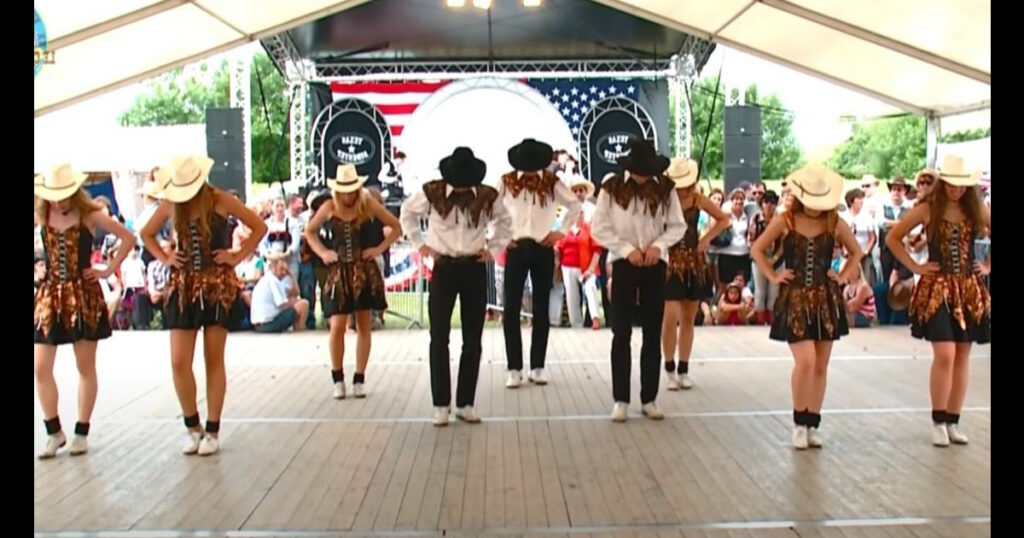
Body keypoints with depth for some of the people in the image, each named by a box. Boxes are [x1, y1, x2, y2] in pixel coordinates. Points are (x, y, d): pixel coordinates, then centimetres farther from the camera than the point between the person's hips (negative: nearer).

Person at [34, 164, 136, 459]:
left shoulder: (89, 216, -5)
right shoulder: (41, 215, 0)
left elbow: (128, 238, -2)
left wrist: (109, 269, -6)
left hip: (84, 294, -2)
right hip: (50, 294, 2)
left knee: (85, 367, 4)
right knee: (41, 368, 0)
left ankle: (81, 432, 16)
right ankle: (54, 432, 15)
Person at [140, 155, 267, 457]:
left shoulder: (221, 200, -7)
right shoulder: (169, 204, 2)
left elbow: (259, 227, 0)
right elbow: (146, 234, 18)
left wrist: (237, 257, -6)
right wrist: (164, 258, 4)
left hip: (217, 285, -3)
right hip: (183, 286, 3)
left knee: (214, 361, 4)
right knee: (179, 362, -3)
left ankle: (212, 431, 12)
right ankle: (192, 427, 15)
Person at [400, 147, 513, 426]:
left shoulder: (487, 196, -2)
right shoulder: (432, 192, -6)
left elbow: (505, 221, 16)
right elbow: (407, 212, 11)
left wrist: (494, 248, 6)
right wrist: (420, 244, 5)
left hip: (475, 269, 2)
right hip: (444, 268, -1)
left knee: (473, 340, 5)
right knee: (439, 338, -1)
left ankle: (466, 403, 15)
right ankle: (441, 405, 8)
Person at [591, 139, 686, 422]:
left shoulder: (665, 189, -1)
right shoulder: (611, 188, -7)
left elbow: (678, 226, 4)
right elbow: (599, 229, -6)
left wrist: (658, 245, -13)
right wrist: (627, 249, -15)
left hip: (655, 264, 2)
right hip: (623, 263, -2)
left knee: (653, 334, 6)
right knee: (621, 334, 0)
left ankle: (649, 399, 16)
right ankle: (620, 400, 8)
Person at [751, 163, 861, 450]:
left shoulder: (834, 223, 2)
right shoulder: (784, 221, -4)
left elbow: (856, 252, 17)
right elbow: (757, 249, 6)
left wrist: (843, 277, 5)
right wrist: (774, 276, -1)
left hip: (826, 299, 3)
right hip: (795, 298, -3)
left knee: (820, 365, 6)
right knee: (805, 361, -15)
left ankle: (813, 425, 18)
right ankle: (799, 423, 3)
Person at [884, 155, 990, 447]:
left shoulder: (977, 209, 5)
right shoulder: (927, 208, -3)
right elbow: (892, 238, 2)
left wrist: (988, 265, 7)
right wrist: (915, 266, -3)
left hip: (969, 289, 4)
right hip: (937, 288, -4)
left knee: (962, 357, 5)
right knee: (944, 355, -12)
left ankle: (953, 421, 15)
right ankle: (938, 421, 2)